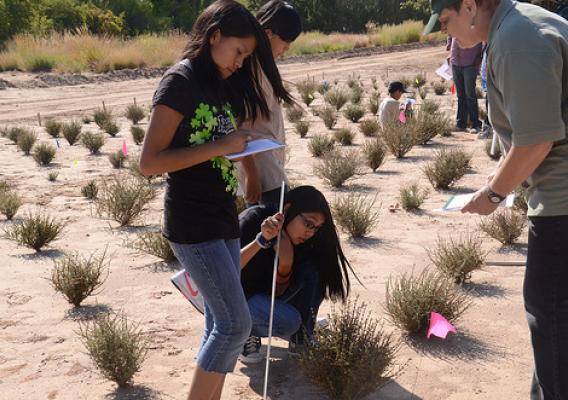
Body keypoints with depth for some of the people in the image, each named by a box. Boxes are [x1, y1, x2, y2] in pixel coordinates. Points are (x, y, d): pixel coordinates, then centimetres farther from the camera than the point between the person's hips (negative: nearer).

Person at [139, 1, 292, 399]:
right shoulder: (181, 80, -11)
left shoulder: (221, 84, 13)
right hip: (192, 223, -8)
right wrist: (220, 147, -19)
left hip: (222, 218, 8)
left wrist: (240, 146, -2)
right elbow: (149, 161, -17)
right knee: (236, 324, -8)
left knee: (221, 324, 10)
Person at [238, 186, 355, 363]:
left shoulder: (295, 242, -8)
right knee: (287, 320, -31)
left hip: (266, 296, 6)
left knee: (312, 272, -18)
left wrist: (286, 264, -29)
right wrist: (262, 240, -41)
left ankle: (301, 337, -4)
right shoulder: (254, 219, -24)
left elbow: (279, 293, -9)